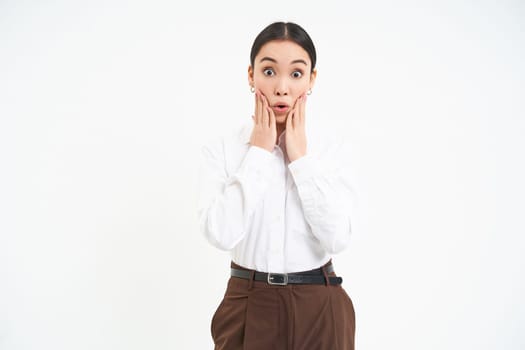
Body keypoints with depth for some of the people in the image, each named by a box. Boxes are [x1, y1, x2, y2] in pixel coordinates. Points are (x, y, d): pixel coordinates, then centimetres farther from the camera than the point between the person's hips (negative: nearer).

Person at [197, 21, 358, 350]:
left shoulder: (332, 148, -3)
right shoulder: (221, 150, -6)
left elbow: (337, 236, -14)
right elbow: (220, 233, -20)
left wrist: (300, 157, -15)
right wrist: (259, 151, -16)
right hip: (249, 308, 0)